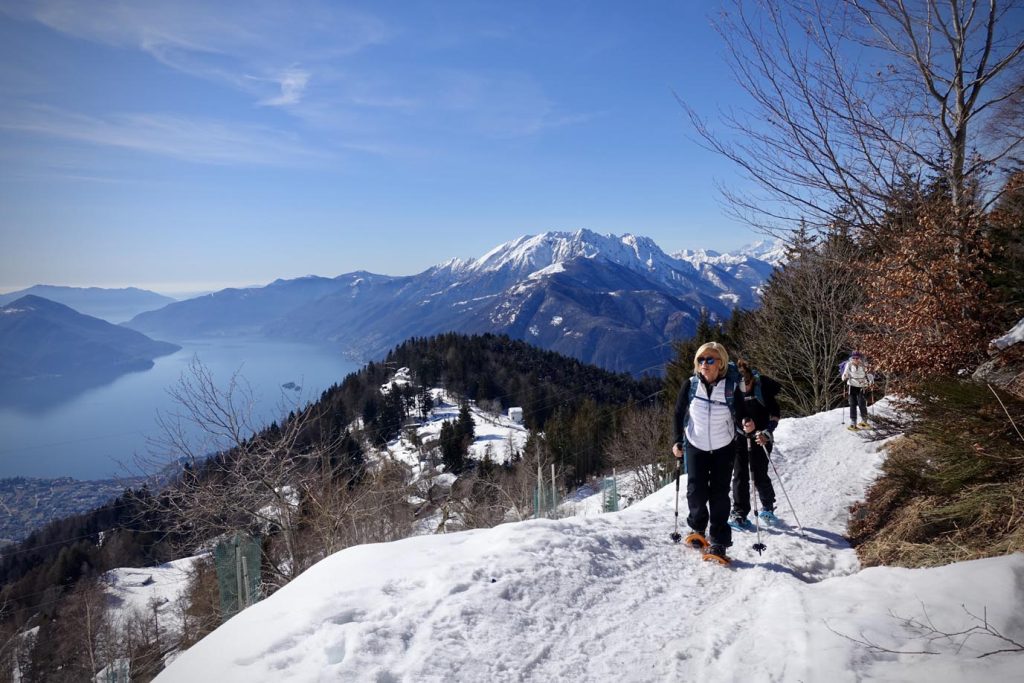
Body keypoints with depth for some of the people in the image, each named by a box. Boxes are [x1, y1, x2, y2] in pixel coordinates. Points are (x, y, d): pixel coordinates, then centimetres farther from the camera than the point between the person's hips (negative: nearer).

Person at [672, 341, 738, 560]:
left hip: (723, 448, -1)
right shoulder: (690, 385, -10)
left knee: (719, 493, -2)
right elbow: (679, 414, 1)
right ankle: (698, 528, 23)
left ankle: (719, 542, 8)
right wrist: (678, 442, -5)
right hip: (695, 446, 1)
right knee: (696, 490, -5)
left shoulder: (731, 386, -14)